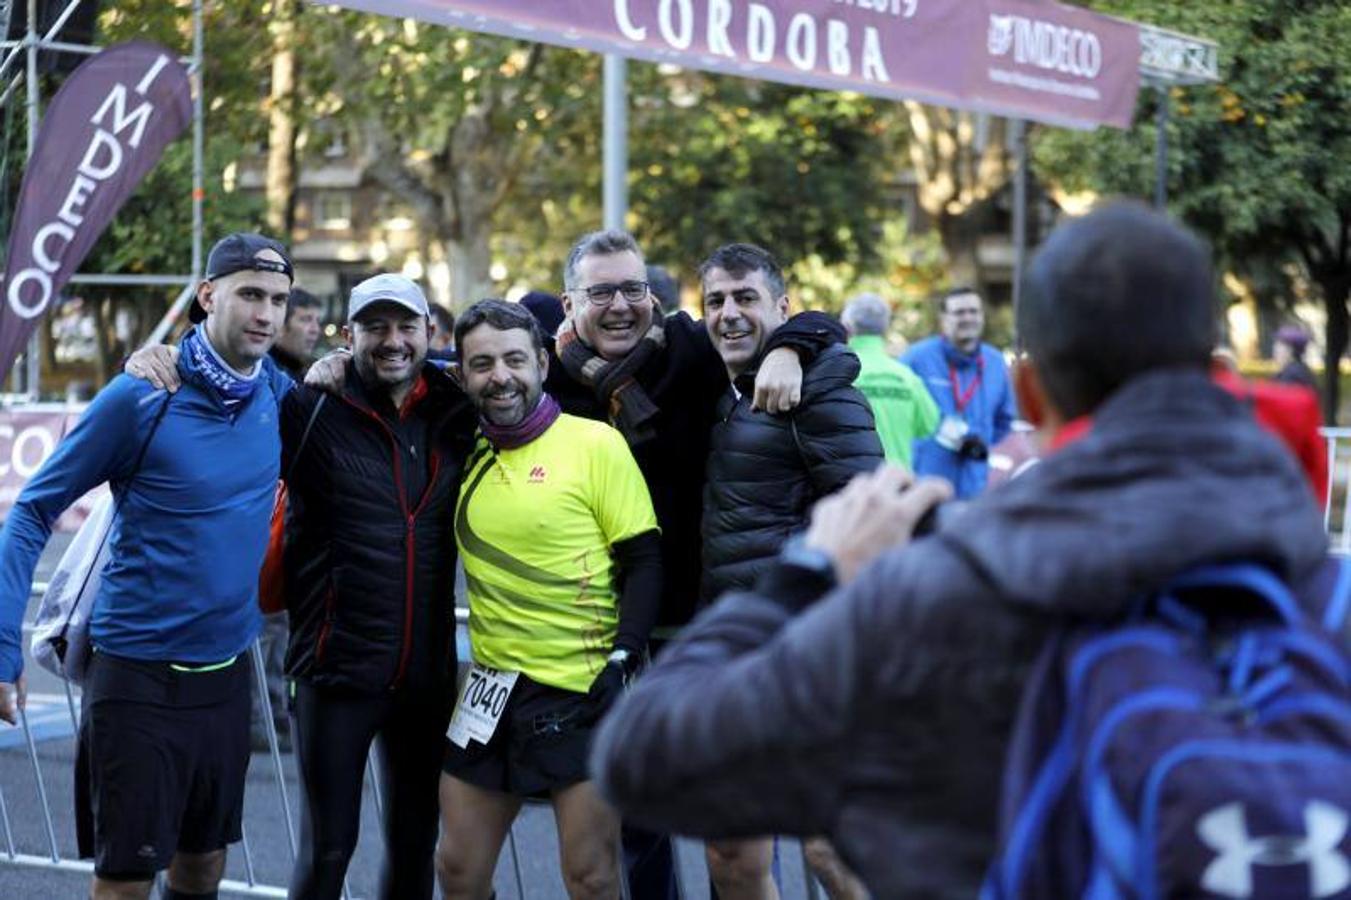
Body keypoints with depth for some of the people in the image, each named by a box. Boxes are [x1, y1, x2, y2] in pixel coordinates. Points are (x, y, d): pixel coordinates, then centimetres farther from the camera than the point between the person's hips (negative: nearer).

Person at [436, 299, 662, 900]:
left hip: (584, 693, -5)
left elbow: (644, 563, -7)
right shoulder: (466, 452, 8)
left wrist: (623, 660, -17)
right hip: (492, 689, 6)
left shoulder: (596, 444, -7)